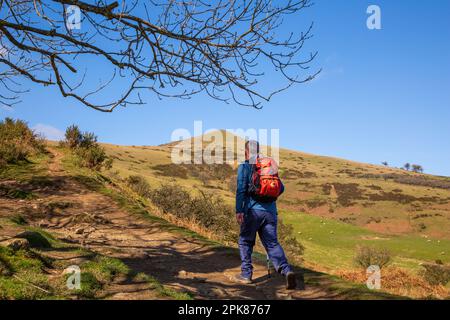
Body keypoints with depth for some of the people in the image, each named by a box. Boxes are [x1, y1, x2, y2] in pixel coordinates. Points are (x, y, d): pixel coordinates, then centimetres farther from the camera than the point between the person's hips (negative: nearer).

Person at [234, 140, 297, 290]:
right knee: (272, 243, 3)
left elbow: (241, 189, -12)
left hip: (253, 210, -4)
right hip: (270, 211, 4)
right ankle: (287, 270, -17)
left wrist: (238, 210, -16)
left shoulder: (244, 167, 0)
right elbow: (280, 188, 17)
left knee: (245, 241, 14)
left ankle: (246, 274, 16)